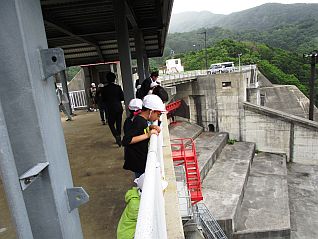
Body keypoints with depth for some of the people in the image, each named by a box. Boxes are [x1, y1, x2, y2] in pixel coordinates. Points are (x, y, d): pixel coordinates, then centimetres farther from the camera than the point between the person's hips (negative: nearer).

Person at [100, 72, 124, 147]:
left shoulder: (104, 89, -7)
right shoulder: (118, 87, -5)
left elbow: (103, 99, -1)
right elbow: (122, 98, -3)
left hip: (111, 109, -2)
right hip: (119, 108, 2)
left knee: (111, 123, 9)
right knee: (118, 123, 12)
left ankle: (117, 136, -12)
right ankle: (119, 138, 21)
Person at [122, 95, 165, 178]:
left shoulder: (142, 119, 4)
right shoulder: (139, 121, -23)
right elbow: (126, 141, -29)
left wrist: (151, 127, 1)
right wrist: (147, 135, -28)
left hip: (142, 160, 9)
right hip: (138, 162, -9)